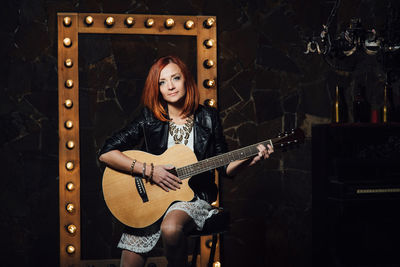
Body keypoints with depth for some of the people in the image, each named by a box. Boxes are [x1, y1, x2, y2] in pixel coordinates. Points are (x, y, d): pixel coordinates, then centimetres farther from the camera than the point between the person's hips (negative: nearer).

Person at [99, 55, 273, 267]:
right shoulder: (149, 119, 0)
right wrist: (149, 170, -14)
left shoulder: (208, 118, 4)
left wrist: (249, 160, -11)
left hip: (194, 196, -1)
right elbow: (106, 153, -6)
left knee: (171, 228, -33)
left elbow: (224, 168, 9)